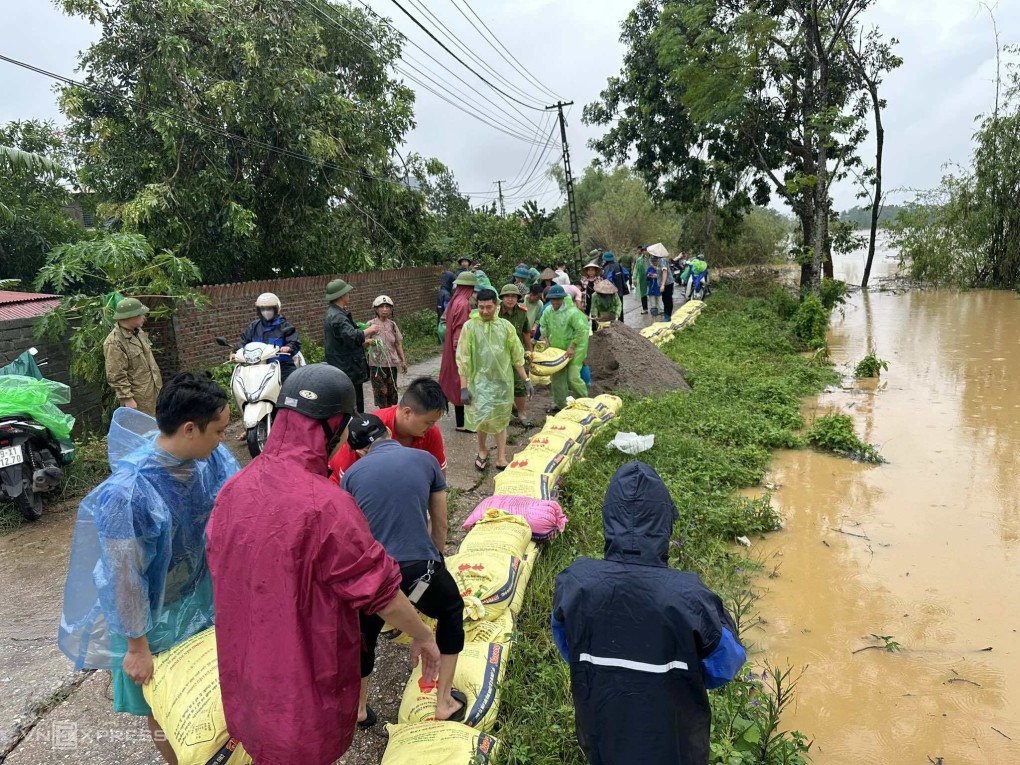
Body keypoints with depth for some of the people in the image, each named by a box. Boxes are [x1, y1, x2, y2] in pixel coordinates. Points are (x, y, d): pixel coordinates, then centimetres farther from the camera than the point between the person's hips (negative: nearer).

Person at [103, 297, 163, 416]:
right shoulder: (114, 343, -21)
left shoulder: (138, 331, 7)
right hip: (137, 399, -8)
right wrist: (127, 399, -20)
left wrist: (158, 384, 22)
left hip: (152, 392, 8)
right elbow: (116, 376, -21)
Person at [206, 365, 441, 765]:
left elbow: (219, 566, 6)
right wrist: (423, 636, -6)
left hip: (245, 665, 6)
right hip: (306, 676, -6)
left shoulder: (235, 488, -8)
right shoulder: (325, 505, -31)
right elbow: (379, 590, -23)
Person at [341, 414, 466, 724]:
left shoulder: (351, 474, 8)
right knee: (452, 611, 30)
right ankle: (444, 703, 35)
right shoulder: (425, 459, 6)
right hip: (418, 568, -1)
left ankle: (359, 708, 51)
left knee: (365, 634, 32)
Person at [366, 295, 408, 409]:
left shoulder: (392, 324, 7)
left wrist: (403, 361, 9)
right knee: (380, 391, -6)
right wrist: (370, 342, -31)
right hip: (377, 363, -4)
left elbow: (398, 344, 12)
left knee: (392, 390, 10)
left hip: (391, 362, 4)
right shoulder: (371, 324, -5)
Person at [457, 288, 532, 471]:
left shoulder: (505, 326, 0)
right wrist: (464, 387, -10)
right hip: (480, 381, -2)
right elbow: (463, 359, -6)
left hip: (503, 381, 2)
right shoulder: (470, 326, -7)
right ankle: (482, 450, 29)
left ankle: (501, 458, 19)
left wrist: (526, 380, 5)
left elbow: (517, 355, 6)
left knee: (501, 420, 9)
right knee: (481, 419, 2)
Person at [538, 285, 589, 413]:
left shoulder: (572, 312, -21)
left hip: (573, 349, -6)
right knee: (557, 377, 12)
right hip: (556, 348, 7)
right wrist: (546, 338, 8)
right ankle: (560, 403, 28)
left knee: (573, 377, -11)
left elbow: (581, 330, -20)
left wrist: (572, 346, -21)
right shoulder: (548, 311, -1)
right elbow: (543, 324, 18)